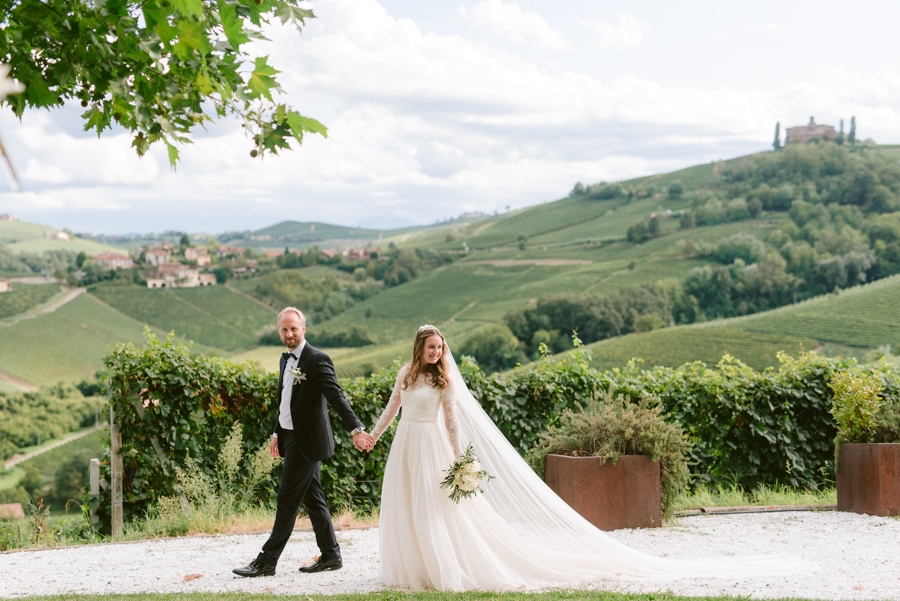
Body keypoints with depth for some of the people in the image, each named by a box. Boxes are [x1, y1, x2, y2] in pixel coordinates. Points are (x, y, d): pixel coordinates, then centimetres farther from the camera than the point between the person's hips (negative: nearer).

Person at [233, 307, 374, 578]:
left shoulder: (317, 360, -15)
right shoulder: (286, 359, 12)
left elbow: (336, 397, -23)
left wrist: (356, 429, -32)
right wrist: (277, 434, 19)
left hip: (306, 440, -9)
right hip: (291, 437, 9)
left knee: (288, 499, -5)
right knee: (312, 498, 12)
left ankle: (267, 561, 0)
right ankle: (330, 555, 20)